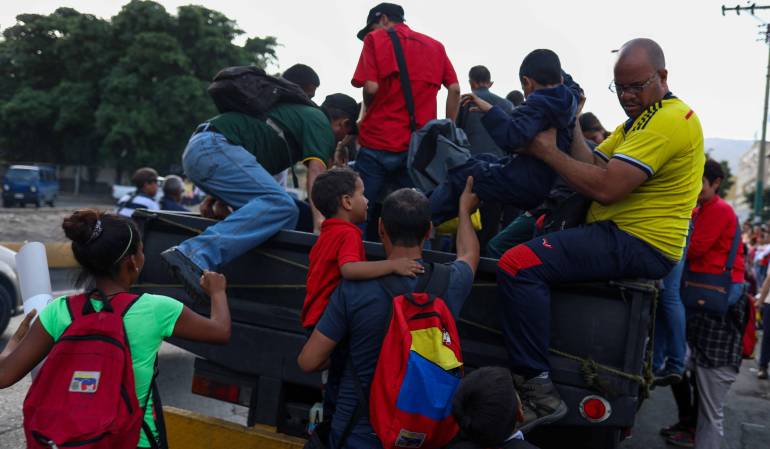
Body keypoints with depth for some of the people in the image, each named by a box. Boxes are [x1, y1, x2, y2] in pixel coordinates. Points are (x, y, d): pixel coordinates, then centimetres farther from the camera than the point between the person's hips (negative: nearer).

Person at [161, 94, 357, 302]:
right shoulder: (320, 122, 5)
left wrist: (214, 194, 31)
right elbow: (316, 172, -13)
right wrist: (320, 218, -25)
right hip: (215, 146, -10)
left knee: (287, 210, 8)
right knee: (279, 204, -26)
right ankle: (196, 256, -39)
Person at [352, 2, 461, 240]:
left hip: (378, 142, -4)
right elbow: (454, 89, 8)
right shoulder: (435, 46, 13)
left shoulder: (376, 39, 2)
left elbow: (371, 87, -10)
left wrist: (367, 109, 10)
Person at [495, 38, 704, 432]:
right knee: (504, 243, 23)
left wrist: (548, 151, -13)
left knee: (518, 265, -29)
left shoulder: (671, 120, -14)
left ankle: (538, 391, -23)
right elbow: (592, 167, 10)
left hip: (639, 244, -11)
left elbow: (605, 188, -23)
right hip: (621, 233, 11)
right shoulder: (639, 121, 19)